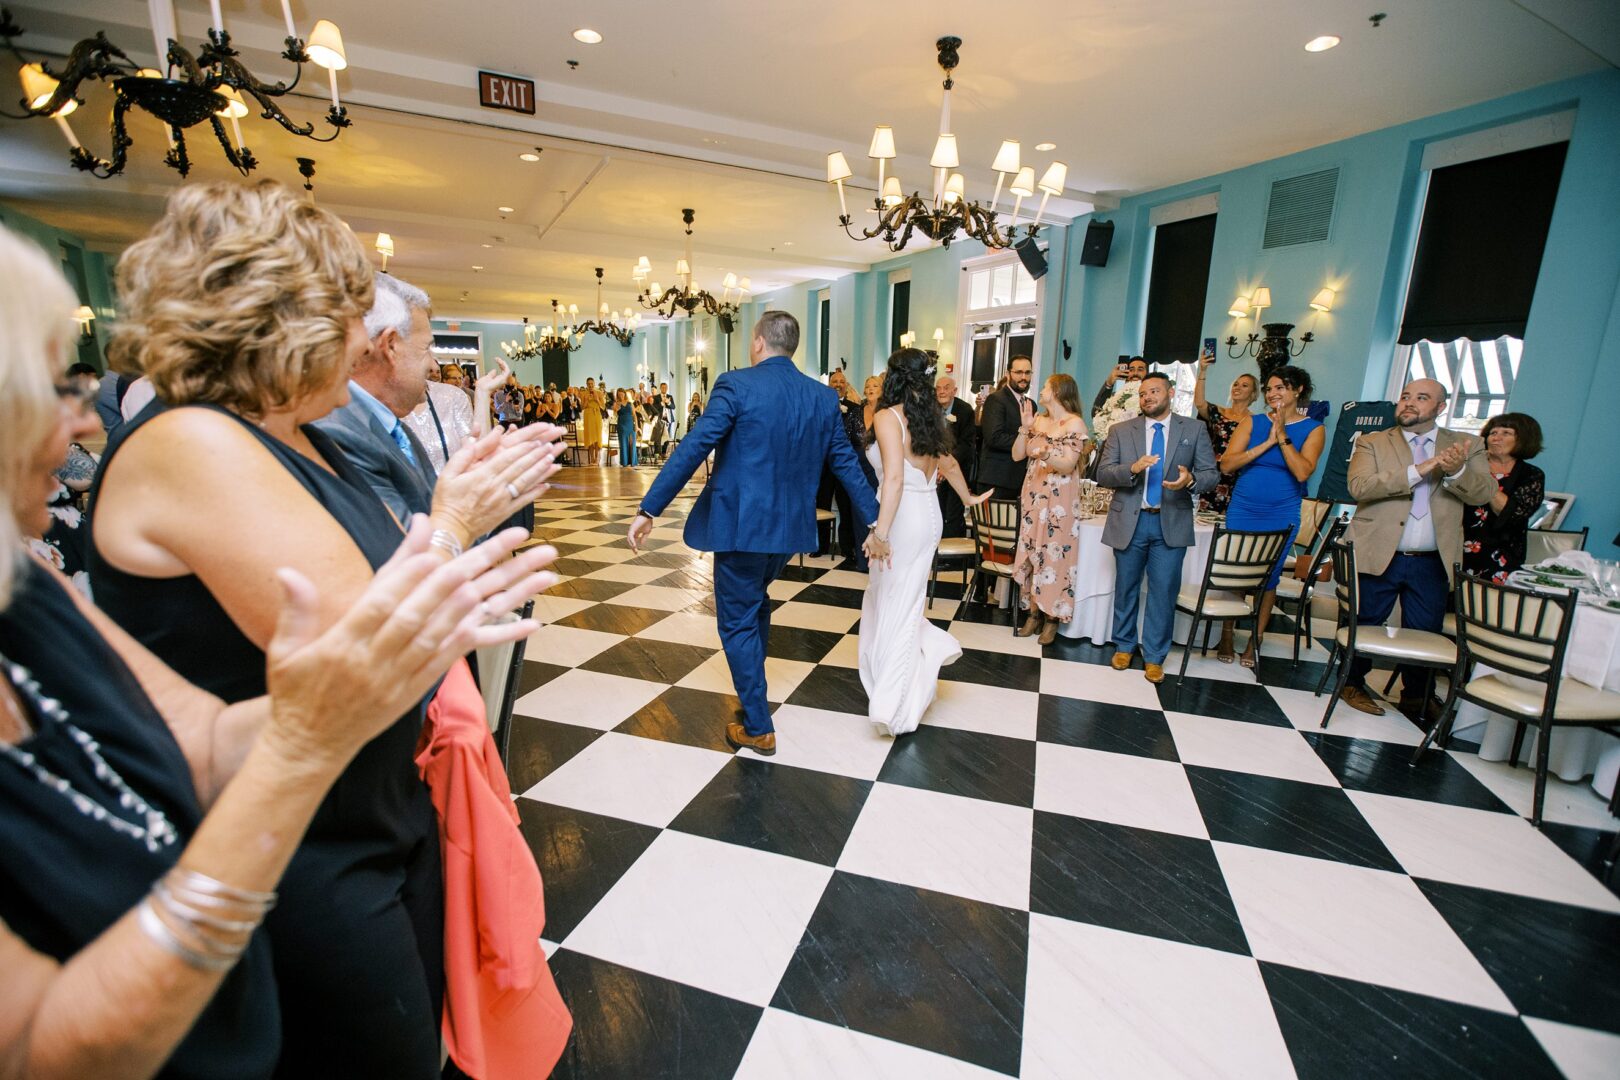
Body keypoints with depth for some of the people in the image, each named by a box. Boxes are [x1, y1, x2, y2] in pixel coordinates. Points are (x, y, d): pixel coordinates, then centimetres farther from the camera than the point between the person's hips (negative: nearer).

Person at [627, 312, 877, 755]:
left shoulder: (736, 385, -11)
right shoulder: (823, 397, 5)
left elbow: (692, 449, -15)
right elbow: (846, 463, 8)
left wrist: (649, 508, -12)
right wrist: (872, 520, 16)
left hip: (741, 523, -6)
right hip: (791, 526, 6)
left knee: (738, 621, 7)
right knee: (756, 602, 28)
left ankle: (758, 727, 15)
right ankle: (751, 688, 45)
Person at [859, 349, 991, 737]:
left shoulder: (888, 417, -11)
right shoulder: (929, 417, 11)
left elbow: (894, 478, -24)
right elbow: (948, 464, 26)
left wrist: (880, 533, -28)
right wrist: (968, 498, 43)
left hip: (903, 518, -7)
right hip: (928, 515, 7)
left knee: (894, 607, 2)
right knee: (886, 596, 21)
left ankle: (895, 708, 10)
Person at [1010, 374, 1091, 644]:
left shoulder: (1075, 423, -6)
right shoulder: (1038, 421, 11)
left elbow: (1068, 465, -14)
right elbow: (1017, 455, 6)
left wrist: (1046, 454, -31)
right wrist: (1025, 427, -5)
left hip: (1059, 501, -6)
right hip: (1033, 496, 6)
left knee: (1054, 555, -2)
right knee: (1031, 553, 6)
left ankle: (1052, 617, 9)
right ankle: (1035, 613, 16)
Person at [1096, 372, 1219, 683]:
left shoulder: (1194, 430, 4)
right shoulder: (1121, 431, 4)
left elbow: (1212, 474, 2)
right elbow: (1102, 473, -2)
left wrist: (1191, 480, -21)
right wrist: (1132, 468, -21)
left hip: (1171, 522, 0)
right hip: (1130, 521, 1)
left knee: (1164, 591, 2)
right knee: (1126, 588, 12)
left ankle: (1154, 656, 17)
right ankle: (1124, 646, 30)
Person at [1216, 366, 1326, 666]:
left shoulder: (1313, 429, 0)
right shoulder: (1252, 423, 1)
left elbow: (1302, 472, -15)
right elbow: (1226, 465, -10)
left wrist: (1282, 435, -14)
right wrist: (1267, 443, -16)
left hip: (1282, 517, 0)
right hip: (1242, 512, 1)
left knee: (1268, 579, 8)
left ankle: (1255, 641, 21)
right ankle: (1226, 636, 19)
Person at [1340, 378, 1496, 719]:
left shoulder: (1467, 446, 8)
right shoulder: (1372, 443, 1)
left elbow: (1484, 493, -5)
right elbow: (1358, 485, -16)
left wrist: (1457, 471, -26)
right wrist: (1418, 470, -25)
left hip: (1433, 563, 3)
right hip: (1380, 556, -2)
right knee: (1365, 625, 10)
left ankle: (1416, 696, 30)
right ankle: (1353, 683, 28)